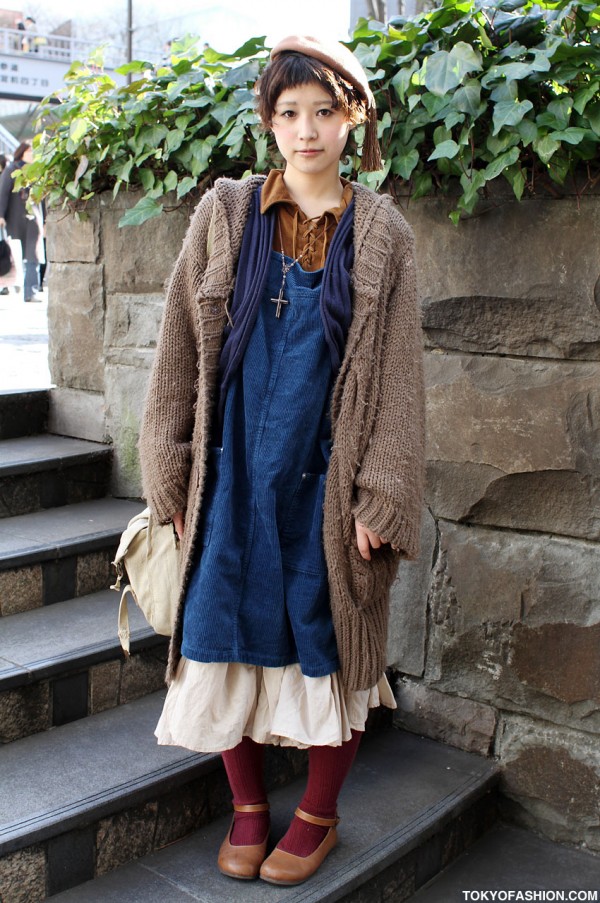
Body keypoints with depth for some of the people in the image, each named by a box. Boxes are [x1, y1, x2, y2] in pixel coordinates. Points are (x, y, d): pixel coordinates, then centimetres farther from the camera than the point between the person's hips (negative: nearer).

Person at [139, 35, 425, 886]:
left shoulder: (381, 233, 2)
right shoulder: (225, 215, 3)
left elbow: (397, 372, -1)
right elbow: (182, 349, 3)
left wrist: (381, 497, -7)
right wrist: (173, 472, -1)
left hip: (325, 478, -1)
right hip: (232, 473, 1)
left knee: (327, 641, 7)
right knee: (228, 636, 7)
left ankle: (318, 814, 30)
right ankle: (248, 807, 30)